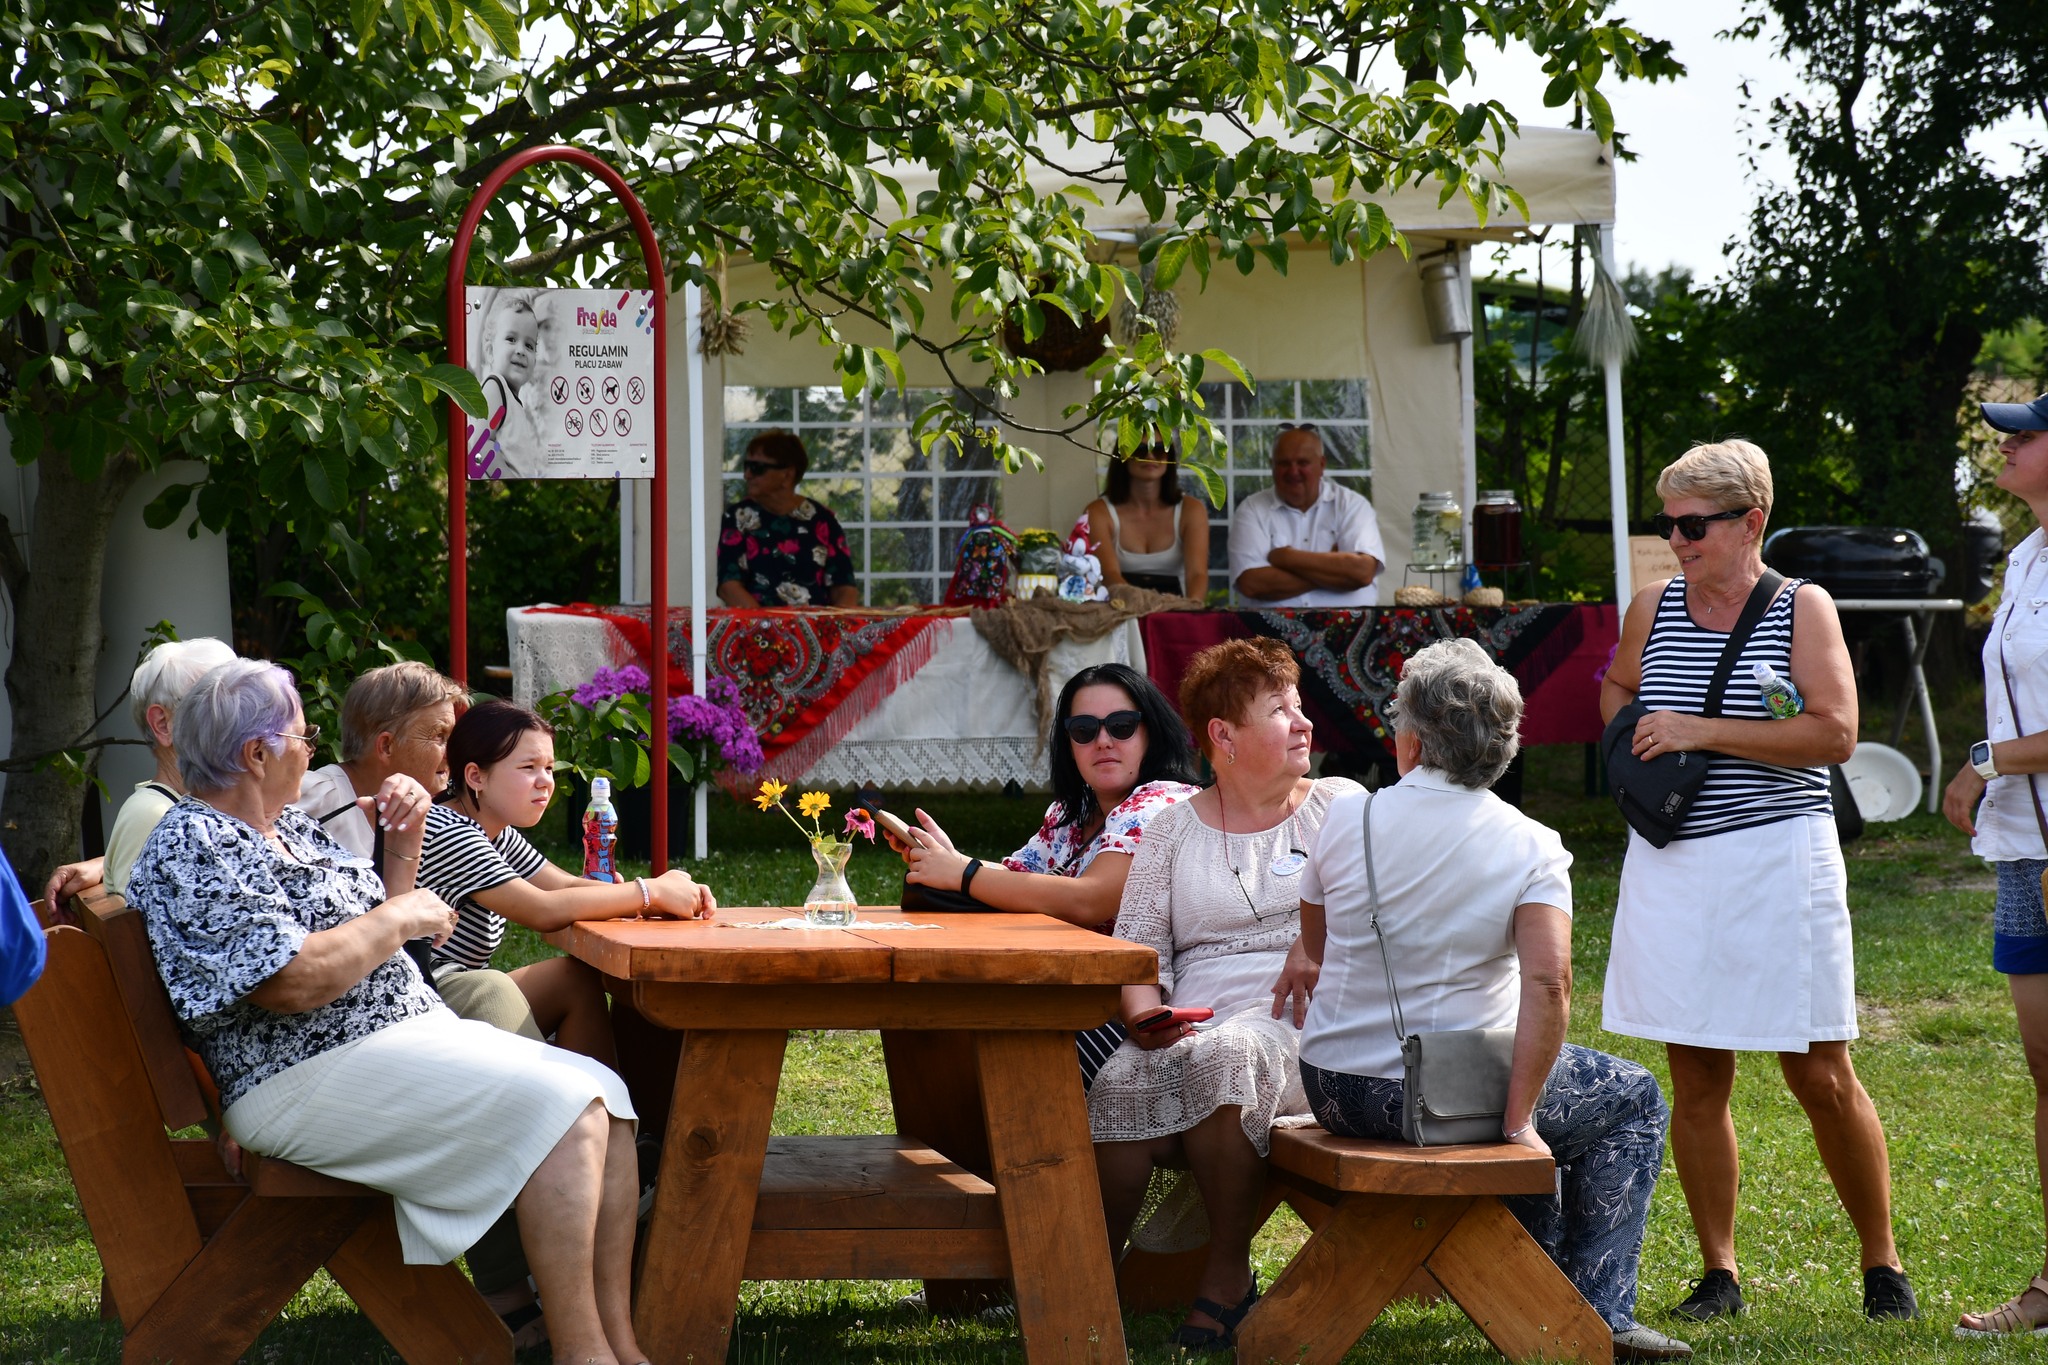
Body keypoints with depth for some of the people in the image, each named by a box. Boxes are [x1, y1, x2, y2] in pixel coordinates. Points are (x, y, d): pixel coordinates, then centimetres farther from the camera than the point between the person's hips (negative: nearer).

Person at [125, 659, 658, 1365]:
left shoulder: (289, 826, 17)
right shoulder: (194, 845, -13)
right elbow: (293, 982, -24)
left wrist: (404, 851, 11)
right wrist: (400, 918, -11)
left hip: (413, 1032, 10)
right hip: (309, 1079, -10)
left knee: (604, 1093, -5)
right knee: (558, 1106, -24)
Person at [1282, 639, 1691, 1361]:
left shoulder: (1347, 819, -3)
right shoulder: (1532, 848, -10)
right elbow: (1548, 983, -23)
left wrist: (1308, 974, 39)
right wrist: (1519, 1121, -16)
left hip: (1336, 1093, 5)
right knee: (1633, 1097, 19)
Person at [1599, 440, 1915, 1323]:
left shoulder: (1801, 608, -4)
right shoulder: (1653, 607, 8)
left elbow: (1835, 733, -14)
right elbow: (1617, 687, 28)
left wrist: (1705, 732, -17)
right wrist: (1632, 739, 7)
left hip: (1778, 860, -4)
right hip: (1672, 867, 4)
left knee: (1821, 1077, 1)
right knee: (1695, 1083, 6)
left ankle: (1882, 1264, 16)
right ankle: (1718, 1273, 16)